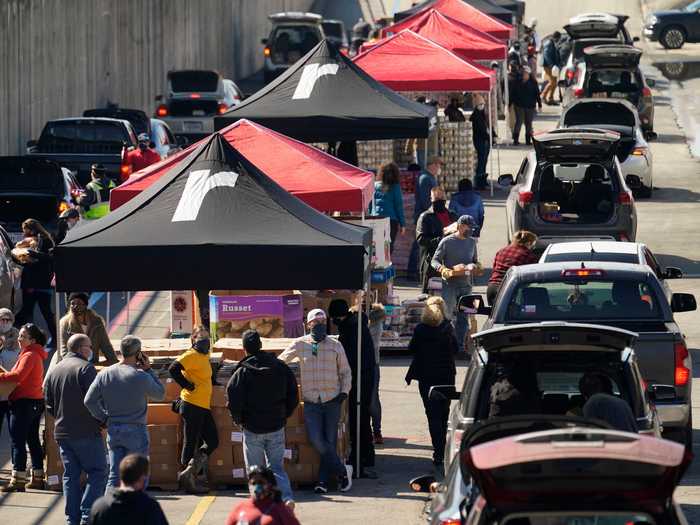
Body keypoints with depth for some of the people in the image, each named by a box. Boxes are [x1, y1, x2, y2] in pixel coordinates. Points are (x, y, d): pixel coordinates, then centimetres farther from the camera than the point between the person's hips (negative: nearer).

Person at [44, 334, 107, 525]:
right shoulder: (85, 368, -11)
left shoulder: (54, 371, 11)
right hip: (87, 431, -7)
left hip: (62, 432, 7)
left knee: (70, 476, 11)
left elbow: (49, 405, 14)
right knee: (98, 473, -2)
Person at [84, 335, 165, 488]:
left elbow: (89, 401, -3)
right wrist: (148, 370, 2)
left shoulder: (105, 374, 0)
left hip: (113, 431, 4)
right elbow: (160, 394, 2)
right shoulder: (141, 377, -13)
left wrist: (103, 419, 10)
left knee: (114, 476, 7)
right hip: (135, 431, -4)